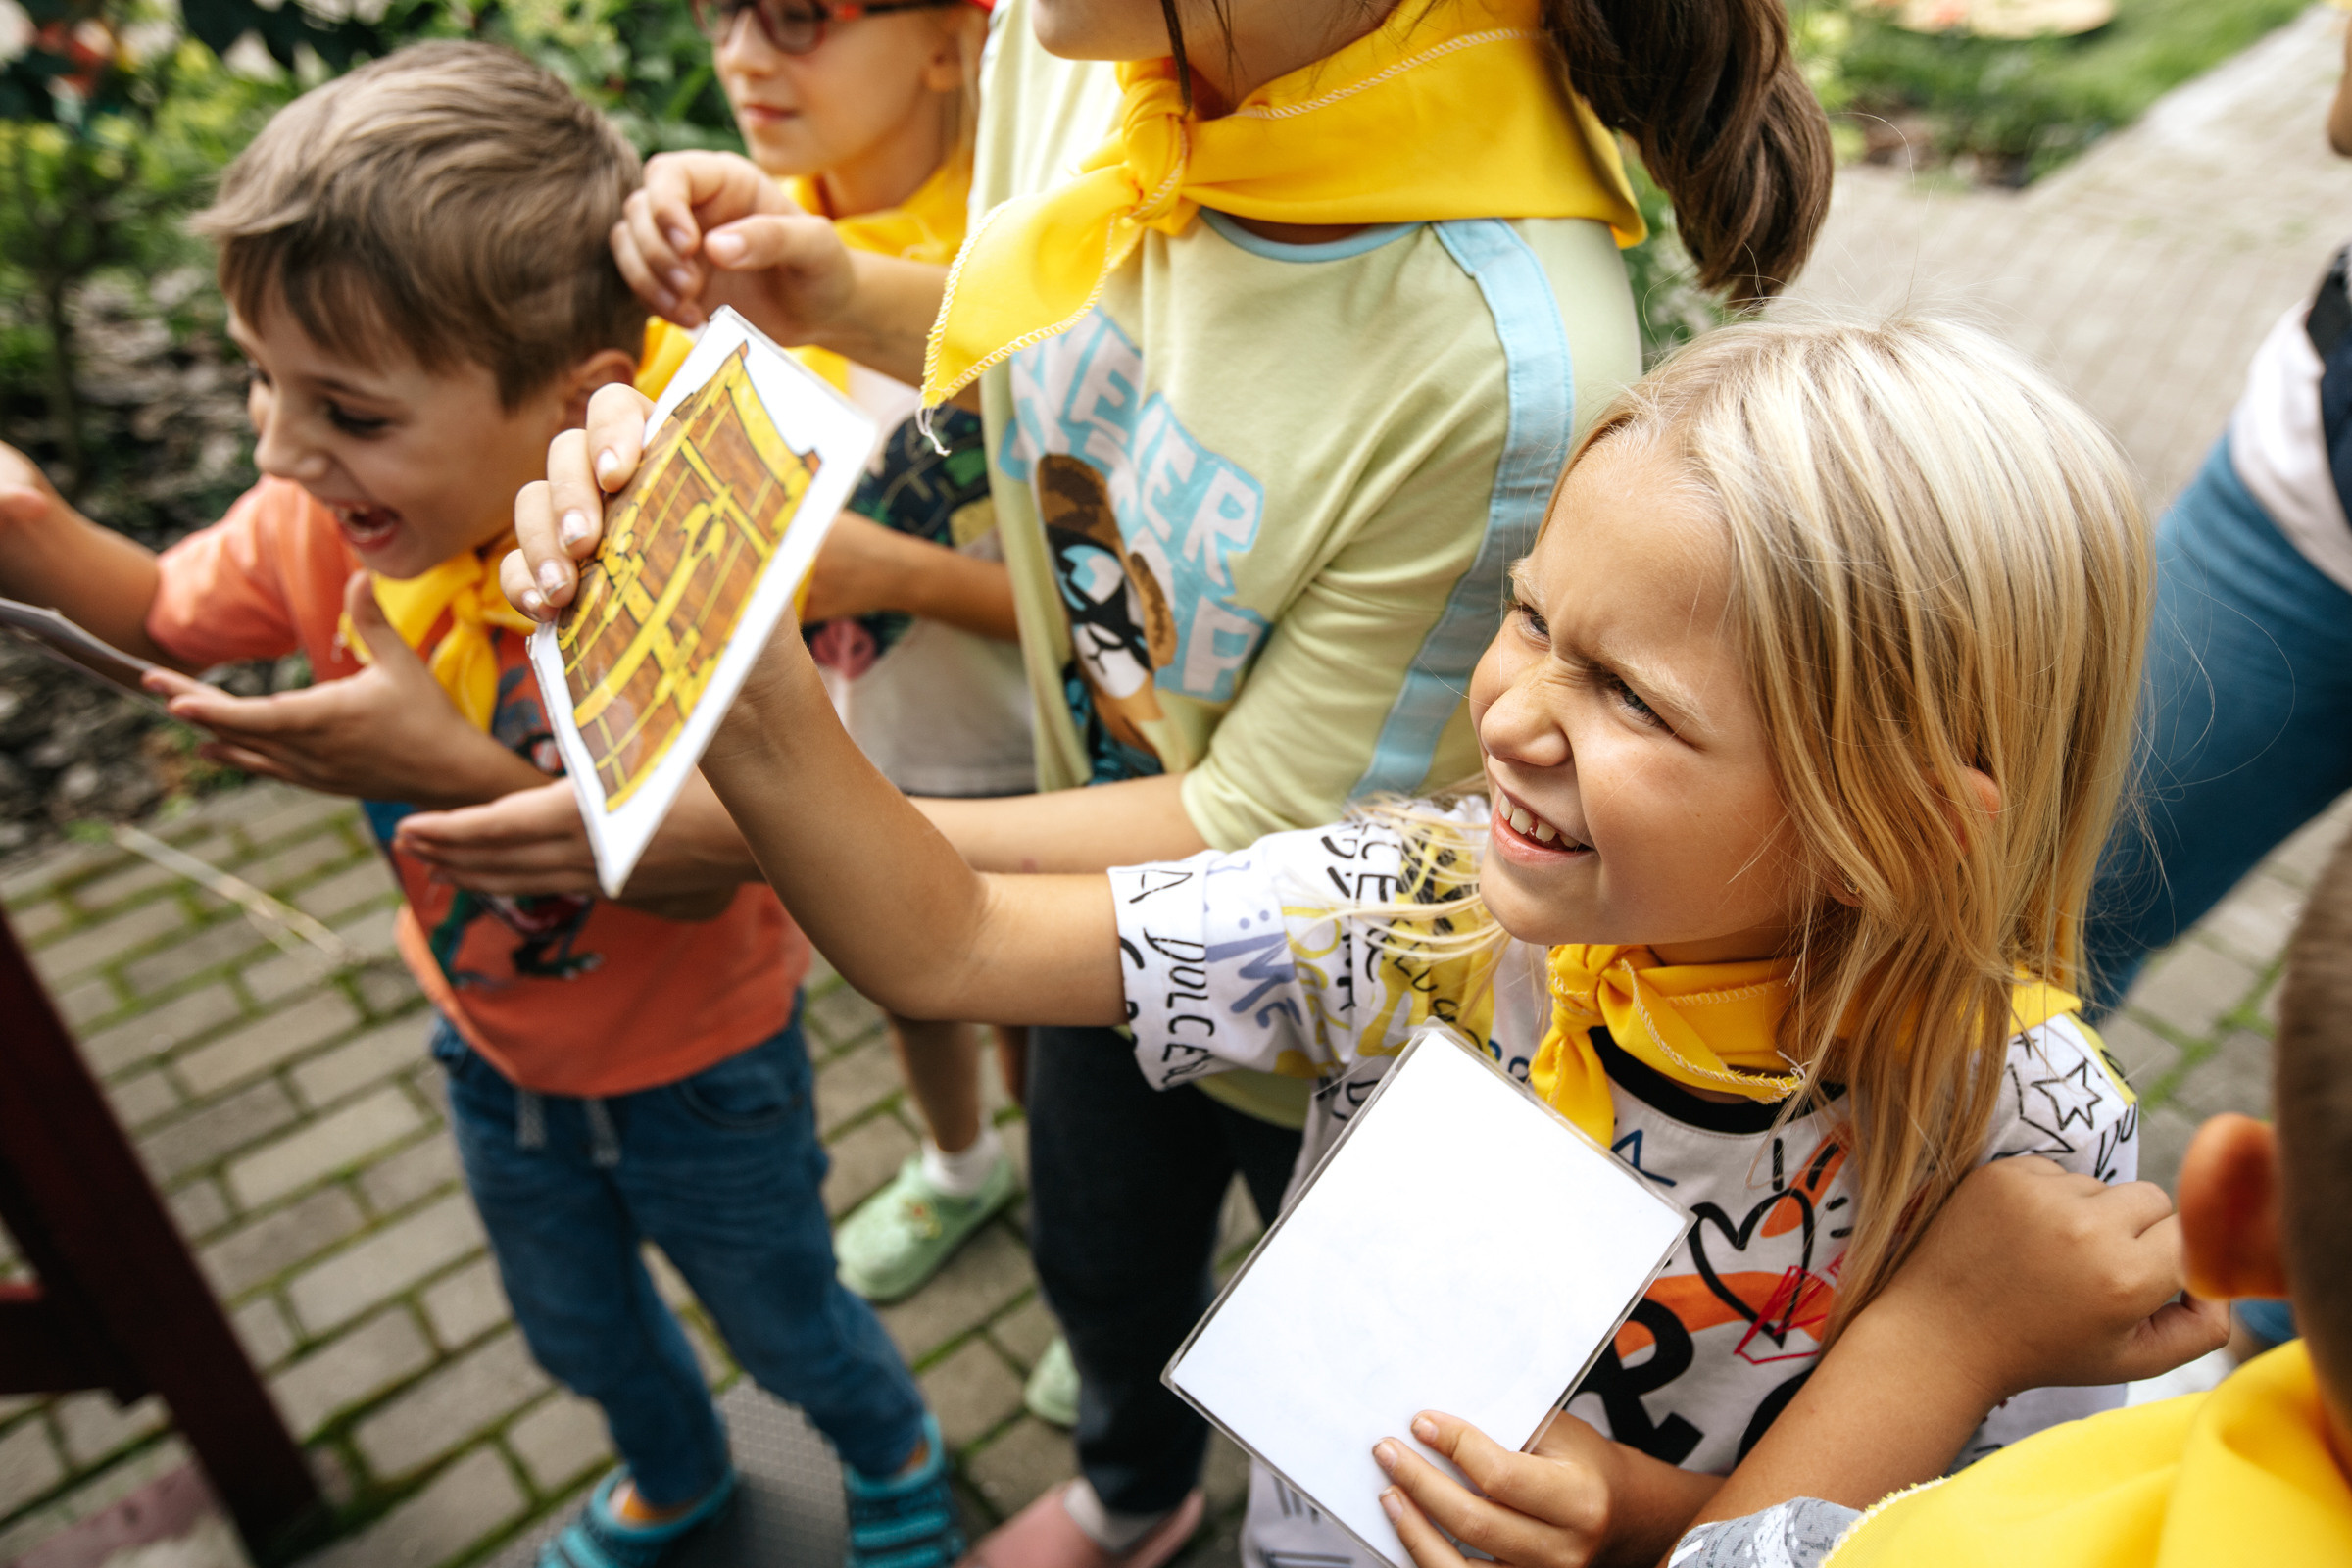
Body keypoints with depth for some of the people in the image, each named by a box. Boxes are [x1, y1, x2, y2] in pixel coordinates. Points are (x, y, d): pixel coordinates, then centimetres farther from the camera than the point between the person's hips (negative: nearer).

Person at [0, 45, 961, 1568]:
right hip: (495, 1047, 6)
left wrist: (462, 771, -45)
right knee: (577, 1325, 31)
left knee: (786, 1322, 22)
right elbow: (163, 616, 2)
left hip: (698, 1064, -5)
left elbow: (699, 877, -35)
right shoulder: (322, 524, -18)